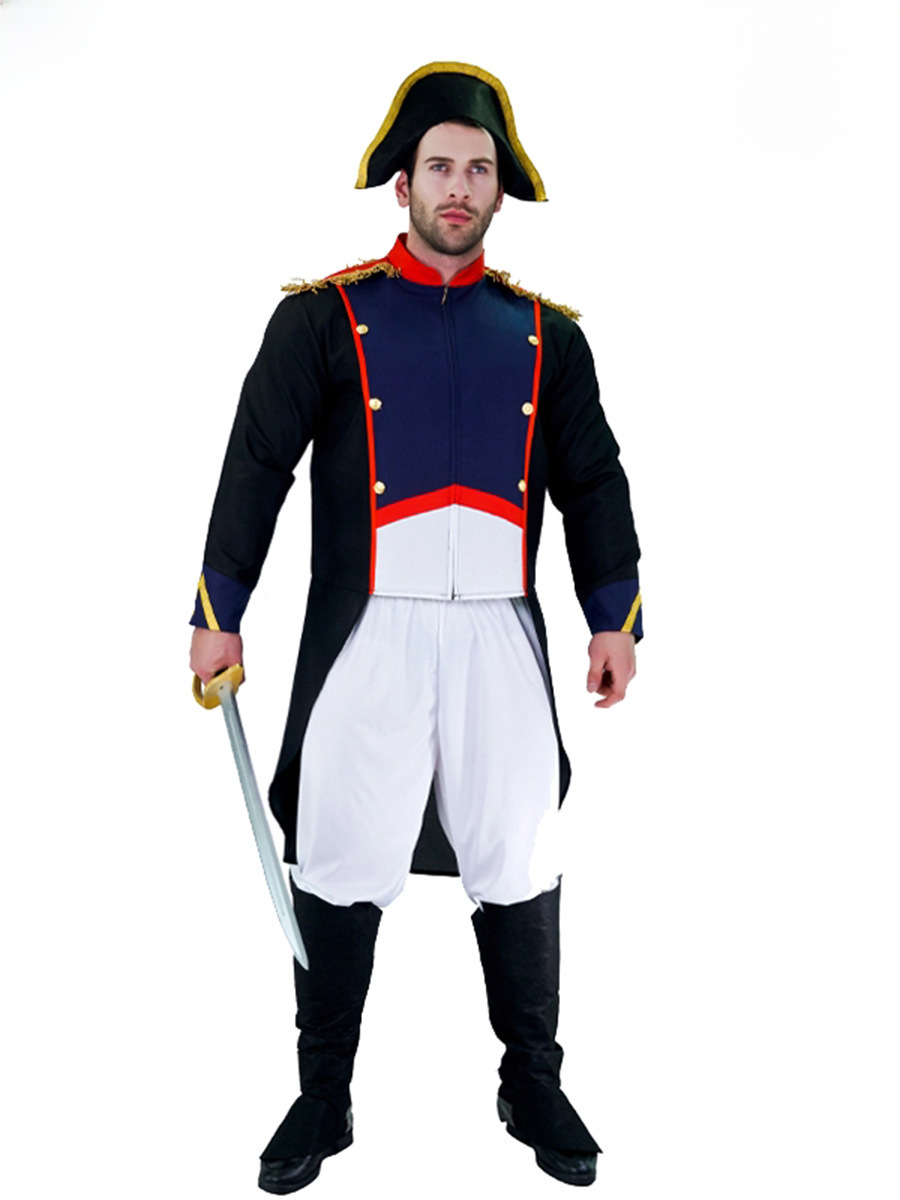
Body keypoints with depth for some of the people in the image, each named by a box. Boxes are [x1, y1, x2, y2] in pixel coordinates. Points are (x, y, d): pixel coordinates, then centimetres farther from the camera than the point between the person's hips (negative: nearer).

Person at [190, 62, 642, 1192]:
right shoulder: (324, 316, 4)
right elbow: (255, 466, 2)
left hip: (499, 634, 2)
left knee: (520, 862, 7)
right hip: (367, 632, -2)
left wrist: (615, 616, 4)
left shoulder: (545, 332, 12)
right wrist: (217, 614, -3)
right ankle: (323, 1097, 20)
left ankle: (534, 1086, 26)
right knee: (339, 867, 2)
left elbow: (594, 481, 13)